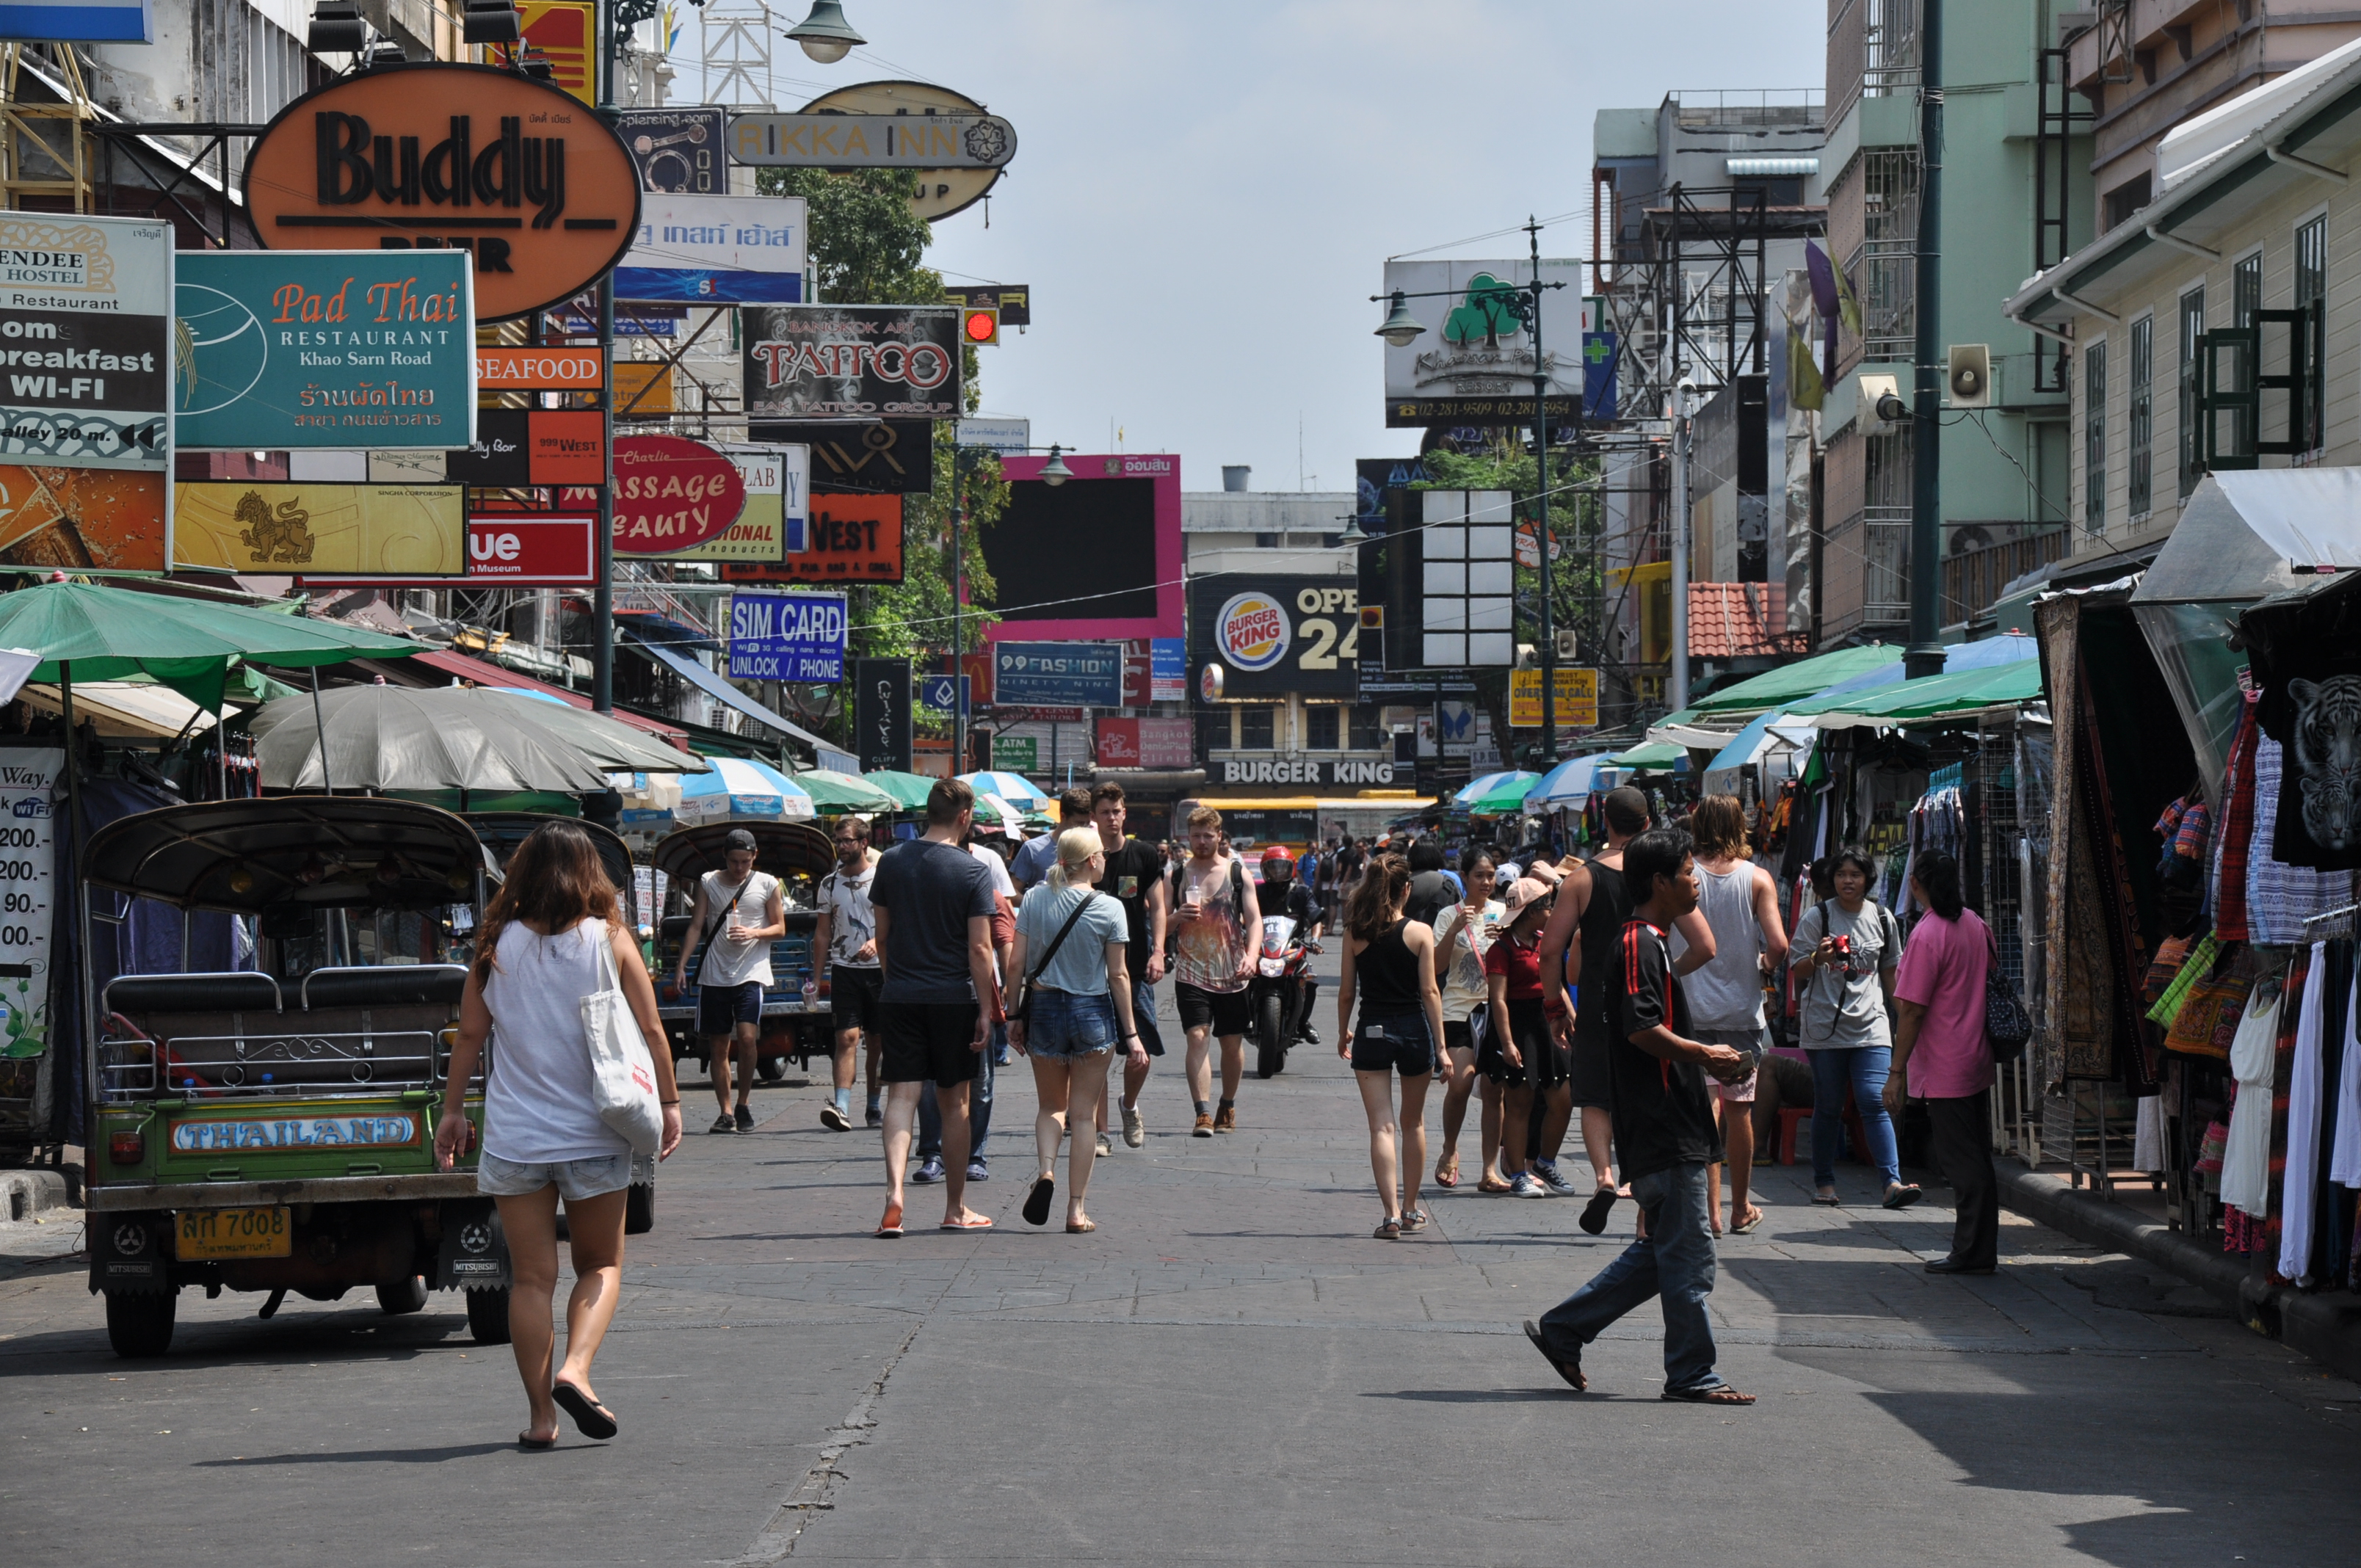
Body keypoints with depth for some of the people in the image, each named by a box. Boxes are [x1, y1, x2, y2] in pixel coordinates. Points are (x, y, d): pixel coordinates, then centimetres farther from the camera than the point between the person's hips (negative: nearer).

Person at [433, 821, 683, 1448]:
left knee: (531, 1276, 7)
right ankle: (575, 1369, -11)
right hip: (594, 1132, -1)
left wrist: (452, 1110, 13)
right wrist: (668, 1102, 8)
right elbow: (650, 1029, -2)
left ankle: (539, 1413, 4)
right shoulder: (610, 940, -3)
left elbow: (470, 1035, 3)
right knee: (601, 1265, 13)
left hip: (514, 1137, 1)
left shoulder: (499, 945, 0)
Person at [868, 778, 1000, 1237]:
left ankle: (894, 1191, -22)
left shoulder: (892, 861, 3)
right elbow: (979, 948, -11)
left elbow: (882, 936, 10)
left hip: (900, 995, 2)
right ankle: (956, 1208, 17)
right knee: (954, 1103, 9)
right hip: (954, 998, -2)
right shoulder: (973, 871, -8)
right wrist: (986, 1010, -6)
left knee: (901, 1095, -1)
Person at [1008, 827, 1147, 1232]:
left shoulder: (1034, 899, -2)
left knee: (1051, 1105, 18)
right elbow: (1118, 975, -7)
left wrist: (1014, 1017, 7)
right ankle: (1076, 1209, 4)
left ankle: (1046, 1170, -9)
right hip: (1093, 1013, -2)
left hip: (1044, 1006, 2)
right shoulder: (1109, 909, -8)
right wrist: (1130, 1034, -1)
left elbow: (1016, 963, -2)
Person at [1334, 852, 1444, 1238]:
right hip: (1413, 1030, 0)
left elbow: (1347, 991, 1)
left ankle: (1392, 1215, -13)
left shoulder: (1355, 934, -2)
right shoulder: (1420, 933, -5)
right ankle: (1410, 1210, 27)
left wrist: (1343, 1032, 17)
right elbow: (1430, 991, -7)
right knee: (1413, 1123, 18)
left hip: (1372, 1032, 0)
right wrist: (1440, 1046, -6)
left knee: (1381, 1126, -2)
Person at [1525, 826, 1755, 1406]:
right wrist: (1706, 1057, -14)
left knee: (1661, 1251, 14)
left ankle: (1562, 1330, 18)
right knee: (1689, 1255, -3)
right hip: (1666, 1134, -10)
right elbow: (1643, 1029, -24)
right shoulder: (1641, 944, -14)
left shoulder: (1651, 943, 18)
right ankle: (1692, 1374, 4)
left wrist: (1705, 1062, 17)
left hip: (1667, 1131, 10)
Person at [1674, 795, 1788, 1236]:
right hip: (1743, 1006, 1)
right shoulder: (1758, 878, -4)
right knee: (1740, 1107, 11)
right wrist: (1767, 966, 9)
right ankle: (1740, 1210, 22)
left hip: (1692, 1005, -1)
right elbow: (1778, 944, -11)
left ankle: (1711, 1205, -14)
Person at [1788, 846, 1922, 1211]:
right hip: (1825, 1025, -1)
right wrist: (1819, 957, -18)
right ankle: (1823, 1182, 15)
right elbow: (1797, 970, 2)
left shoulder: (1881, 918, 10)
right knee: (1828, 1107, 4)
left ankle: (1893, 1182, -17)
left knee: (1875, 1101, -10)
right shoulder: (1817, 917, 1)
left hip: (1870, 1025, 1)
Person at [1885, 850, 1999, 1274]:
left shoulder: (1926, 936, -17)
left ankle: (1971, 1253, -2)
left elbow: (1912, 1011, -17)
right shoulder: (1976, 925, 7)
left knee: (1960, 1164, -4)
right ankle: (1982, 1250, 17)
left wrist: (1896, 1072, -12)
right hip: (1978, 1063, 8)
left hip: (1944, 1071, -8)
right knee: (1976, 1161, 13)